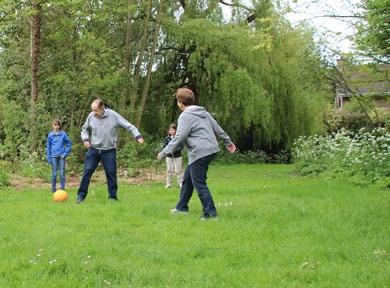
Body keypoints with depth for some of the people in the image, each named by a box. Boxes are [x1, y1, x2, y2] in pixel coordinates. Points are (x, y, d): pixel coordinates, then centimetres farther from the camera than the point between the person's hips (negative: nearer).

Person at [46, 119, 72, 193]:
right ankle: (53, 188, 12)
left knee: (62, 172, 1)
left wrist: (65, 153, -4)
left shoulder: (63, 134, -1)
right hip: (54, 156, 1)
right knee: (54, 173, 4)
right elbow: (48, 147, 6)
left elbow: (69, 143, 4)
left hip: (62, 156, -1)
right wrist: (48, 158, 3)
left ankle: (62, 188, 9)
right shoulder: (50, 135, 2)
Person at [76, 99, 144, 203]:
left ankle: (113, 196, 17)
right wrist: (85, 139, -4)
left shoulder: (113, 115, -10)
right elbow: (84, 129, 14)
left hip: (109, 150, -1)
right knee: (87, 171, -1)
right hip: (93, 149, 1)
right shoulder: (91, 116, -4)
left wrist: (137, 136, -17)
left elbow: (128, 126, -7)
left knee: (111, 173, 4)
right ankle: (81, 195, 8)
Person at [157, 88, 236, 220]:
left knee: (199, 183, -5)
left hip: (200, 153, -10)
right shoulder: (203, 112, 15)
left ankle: (210, 213, -5)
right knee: (187, 179, 19)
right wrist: (228, 141, 27)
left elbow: (178, 138, -17)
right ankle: (181, 207, 28)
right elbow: (217, 128, 18)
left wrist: (164, 152, -13)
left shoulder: (185, 116, -11)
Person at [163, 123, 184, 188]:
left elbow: (181, 147, -11)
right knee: (169, 170, 6)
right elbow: (164, 146, 3)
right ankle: (168, 184, 13)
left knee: (178, 170, 0)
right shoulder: (167, 138, 2)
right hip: (169, 156, 3)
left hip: (177, 156, -3)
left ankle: (180, 183, 10)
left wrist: (174, 150, -25)